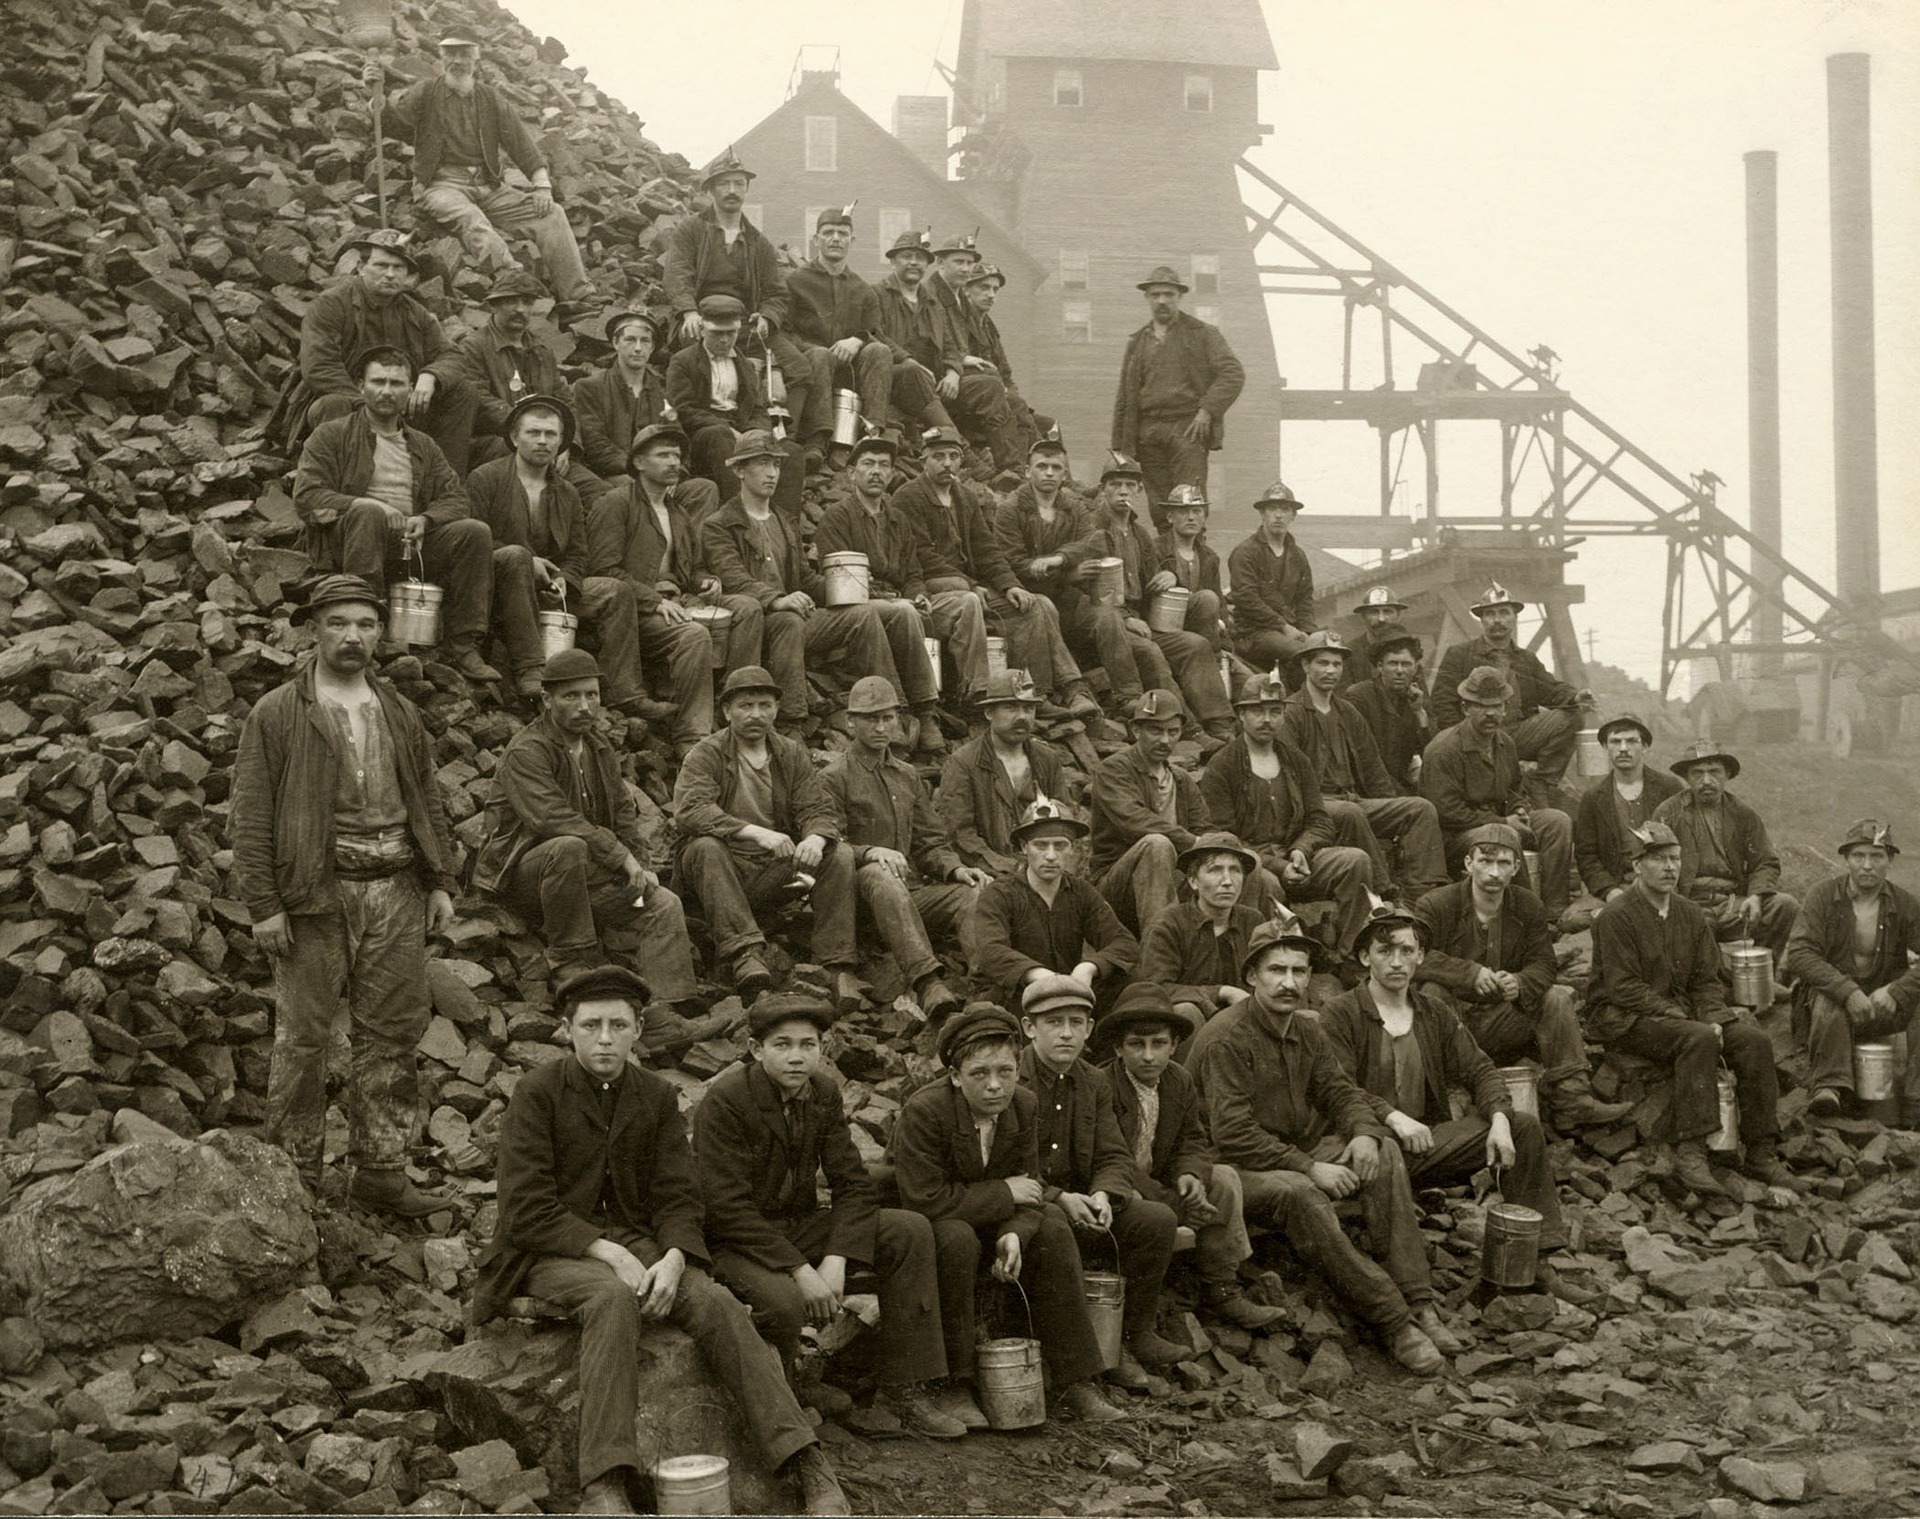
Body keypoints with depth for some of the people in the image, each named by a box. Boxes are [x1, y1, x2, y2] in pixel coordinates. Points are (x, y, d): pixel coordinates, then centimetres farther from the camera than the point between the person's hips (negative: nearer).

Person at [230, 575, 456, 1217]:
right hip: (316, 892, -4)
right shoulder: (277, 714, 0)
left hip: (395, 890, 5)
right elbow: (252, 815, -3)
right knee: (302, 1037, -1)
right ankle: (294, 1177, 10)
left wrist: (440, 882, 11)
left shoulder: (399, 712, 16)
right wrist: (263, 904, -10)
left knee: (394, 1032, 5)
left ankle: (380, 1170, 14)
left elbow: (428, 799, 19)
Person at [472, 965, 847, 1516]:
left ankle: (812, 1470, -31)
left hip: (638, 1244, 4)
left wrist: (672, 1259, -17)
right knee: (614, 1299, -38)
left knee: (716, 1302, -24)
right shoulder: (537, 1092, -5)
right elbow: (526, 1210, -12)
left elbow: (678, 1198, 5)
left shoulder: (657, 1098, 8)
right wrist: (611, 1254, -22)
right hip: (551, 1253, -4)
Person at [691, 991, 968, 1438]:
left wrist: (835, 1262, -18)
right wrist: (801, 1271, -28)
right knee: (784, 1300, -37)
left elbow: (854, 1186, -1)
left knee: (911, 1230, -11)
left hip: (799, 1225, 7)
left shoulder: (823, 1092, 0)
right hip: (733, 1242, -6)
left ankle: (906, 1388, -6)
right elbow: (727, 1208, -23)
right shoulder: (723, 1102, -19)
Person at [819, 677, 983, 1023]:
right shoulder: (834, 777, 6)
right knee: (879, 875, -41)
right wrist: (870, 853, -25)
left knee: (974, 894, -24)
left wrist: (956, 868, -1)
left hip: (913, 890, 6)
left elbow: (932, 842, 21)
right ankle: (927, 981, -57)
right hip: (861, 890, -5)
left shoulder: (908, 777, 25)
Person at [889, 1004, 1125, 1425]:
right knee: (957, 1238, -36)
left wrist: (1015, 1233, -28)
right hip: (923, 1224, -6)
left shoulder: (1024, 1105, -7)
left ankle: (1074, 1384, -11)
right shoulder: (922, 1112, -26)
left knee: (1052, 1225, -16)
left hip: (993, 1218, 6)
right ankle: (952, 1386, -25)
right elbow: (925, 1200, -32)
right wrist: (1004, 1194, -25)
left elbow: (1028, 1184, -5)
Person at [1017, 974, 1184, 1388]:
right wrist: (1058, 1198, -26)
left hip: (1079, 1202, 6)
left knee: (1158, 1219, -14)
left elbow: (1115, 1158, 6)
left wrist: (1104, 1196, -18)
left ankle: (1137, 1333, -1)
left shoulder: (1094, 1082, 11)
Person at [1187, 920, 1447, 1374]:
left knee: (1384, 1153, -13)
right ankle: (1395, 1324, -34)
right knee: (1297, 1193, -37)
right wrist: (1309, 1168, -25)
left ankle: (1418, 1304, -19)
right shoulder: (1226, 1039, -17)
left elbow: (1341, 1091, 14)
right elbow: (1233, 1136, -22)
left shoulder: (1307, 1031, 9)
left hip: (1298, 1153, 8)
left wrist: (1363, 1133, -11)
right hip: (1233, 1169, -8)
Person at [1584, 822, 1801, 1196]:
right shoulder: (1616, 917, -9)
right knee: (1699, 1039, -34)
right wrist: (1689, 1020, -21)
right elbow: (1624, 988, -16)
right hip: (1621, 1018, -7)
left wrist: (1714, 1017, -10)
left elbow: (1707, 980, 13)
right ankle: (1689, 1154, -34)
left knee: (1754, 1039, -15)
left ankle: (1761, 1154, -10)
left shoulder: (1690, 915, 13)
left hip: (1680, 1011, 7)